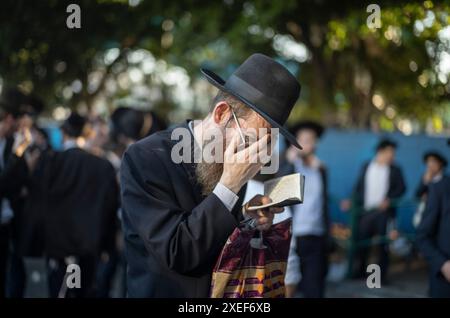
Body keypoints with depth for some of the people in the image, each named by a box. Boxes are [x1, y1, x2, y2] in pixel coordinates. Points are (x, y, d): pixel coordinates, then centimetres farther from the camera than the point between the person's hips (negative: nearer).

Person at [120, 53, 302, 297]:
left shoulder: (229, 161, -2)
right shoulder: (144, 158, -19)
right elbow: (175, 253, -25)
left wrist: (246, 215, -8)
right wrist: (230, 186, -26)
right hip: (165, 291, -5)